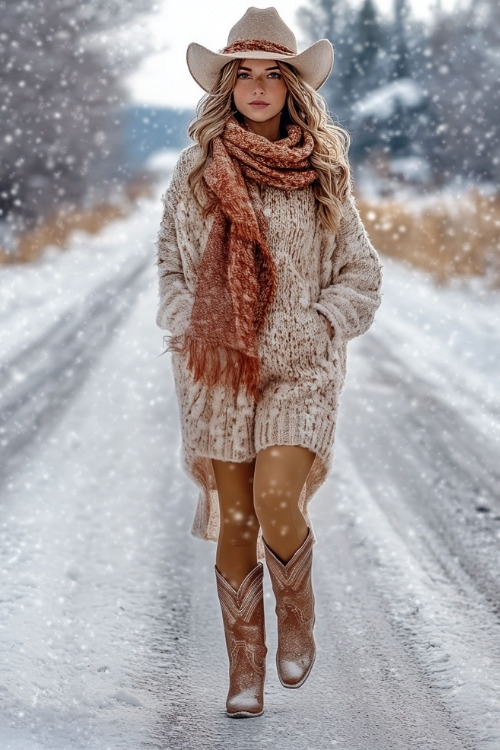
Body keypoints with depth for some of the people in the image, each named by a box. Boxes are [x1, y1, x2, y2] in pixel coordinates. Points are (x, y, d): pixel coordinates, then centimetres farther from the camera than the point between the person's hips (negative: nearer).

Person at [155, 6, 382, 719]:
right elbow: (170, 265, 14)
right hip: (219, 367, 1)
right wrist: (188, 327, -2)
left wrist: (319, 328, -6)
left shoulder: (323, 173, 5)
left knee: (277, 504, -19)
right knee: (234, 521, 2)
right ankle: (245, 671, 16)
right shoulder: (197, 170, 6)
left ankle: (297, 616, 12)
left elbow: (361, 273, 8)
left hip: (299, 366, -1)